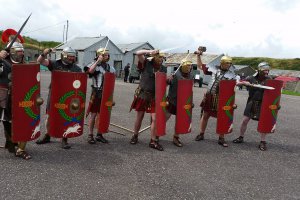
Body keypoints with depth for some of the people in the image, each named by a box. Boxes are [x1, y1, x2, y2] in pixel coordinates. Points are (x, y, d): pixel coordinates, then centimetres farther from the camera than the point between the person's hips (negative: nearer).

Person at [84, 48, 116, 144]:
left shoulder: (110, 67, 11)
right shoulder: (95, 66, -6)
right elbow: (90, 71, -30)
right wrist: (98, 61, -24)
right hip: (96, 93, -5)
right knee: (93, 114, -1)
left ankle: (99, 135, 22)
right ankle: (90, 135, 9)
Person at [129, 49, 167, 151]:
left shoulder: (163, 69, 5)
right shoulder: (146, 63, -5)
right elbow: (138, 53, -15)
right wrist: (150, 51, -24)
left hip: (154, 97, 2)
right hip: (142, 94, -2)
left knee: (155, 118, -2)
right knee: (139, 117, 10)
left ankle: (153, 141, 9)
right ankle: (135, 136, 30)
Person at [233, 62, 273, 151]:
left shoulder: (269, 79, -2)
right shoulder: (251, 78, -5)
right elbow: (237, 83, -2)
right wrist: (244, 82, -21)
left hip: (263, 104, 0)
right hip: (252, 103, 0)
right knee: (245, 120, 2)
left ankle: (263, 142, 13)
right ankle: (241, 137, 20)